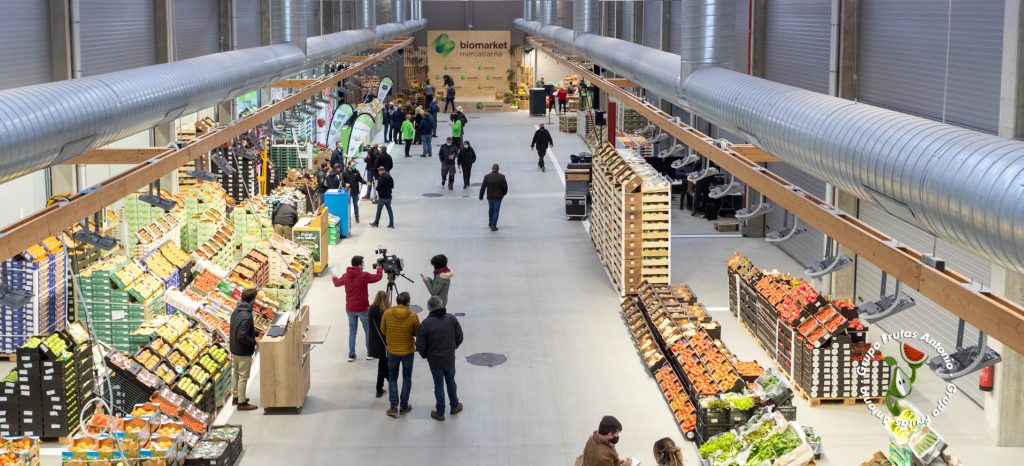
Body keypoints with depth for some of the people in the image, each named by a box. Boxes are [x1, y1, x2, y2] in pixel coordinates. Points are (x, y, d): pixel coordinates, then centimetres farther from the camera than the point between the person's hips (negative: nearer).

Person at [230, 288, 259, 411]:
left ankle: (237, 396, 35)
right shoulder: (246, 316, -27)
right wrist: (255, 342, -17)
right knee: (243, 377, 3)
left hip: (234, 350, 9)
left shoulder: (236, 312, 2)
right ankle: (242, 403, 11)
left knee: (235, 374, 21)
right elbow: (242, 336, -30)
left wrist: (257, 332, 13)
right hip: (243, 353, -9)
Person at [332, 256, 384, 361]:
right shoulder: (364, 275, -16)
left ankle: (351, 354, 14)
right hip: (363, 308, -4)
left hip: (350, 309, 5)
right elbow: (377, 277, -5)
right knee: (368, 330, 10)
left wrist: (334, 278, 42)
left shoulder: (345, 276, -1)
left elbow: (337, 283, 18)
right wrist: (380, 268, 16)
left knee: (352, 331, 14)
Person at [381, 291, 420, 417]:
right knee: (407, 378, 16)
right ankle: (404, 406, 22)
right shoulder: (413, 316, -18)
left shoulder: (387, 313, -13)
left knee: (392, 379, 14)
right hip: (408, 351, -1)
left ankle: (394, 407, 9)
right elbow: (417, 333, -6)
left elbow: (383, 330, -1)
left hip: (392, 351, 1)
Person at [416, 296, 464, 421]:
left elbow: (420, 346, -15)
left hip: (434, 360, -2)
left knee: (439, 385, 11)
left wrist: (425, 355, 6)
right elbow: (459, 338, -2)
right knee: (451, 381, 24)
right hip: (450, 359, 2)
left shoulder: (426, 323, -20)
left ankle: (440, 413, 22)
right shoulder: (452, 319, -11)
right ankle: (455, 406, 39)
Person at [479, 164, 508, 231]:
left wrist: (481, 196, 5)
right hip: (498, 197, -1)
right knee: (496, 211, 4)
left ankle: (490, 223, 35)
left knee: (491, 209, 22)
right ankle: (493, 226, 0)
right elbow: (505, 187, -3)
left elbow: (483, 187, -6)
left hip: (490, 196, 1)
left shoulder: (487, 177, -9)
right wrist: (503, 193, 16)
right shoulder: (502, 177, -10)